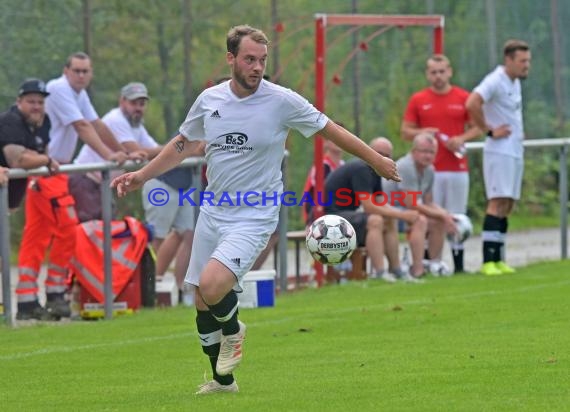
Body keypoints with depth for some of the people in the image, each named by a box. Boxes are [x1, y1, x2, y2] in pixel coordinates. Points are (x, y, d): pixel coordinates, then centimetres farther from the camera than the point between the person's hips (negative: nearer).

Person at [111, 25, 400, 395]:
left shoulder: (282, 101, -11)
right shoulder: (209, 100, 1)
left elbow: (330, 130, 1)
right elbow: (184, 143, 19)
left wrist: (376, 160, 5)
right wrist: (142, 176, 16)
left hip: (254, 216, -5)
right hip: (213, 211, 5)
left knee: (212, 285, -27)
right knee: (203, 306, 8)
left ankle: (232, 330, 7)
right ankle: (222, 380, 29)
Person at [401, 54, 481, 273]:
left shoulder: (464, 98, 7)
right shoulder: (418, 100, 6)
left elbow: (477, 128, 10)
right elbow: (405, 131, 8)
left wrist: (462, 138, -9)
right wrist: (422, 133, -11)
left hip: (457, 168, 1)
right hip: (429, 170, -1)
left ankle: (458, 263, 7)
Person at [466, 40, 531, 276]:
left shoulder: (516, 82, 15)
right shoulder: (495, 81, -14)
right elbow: (472, 104, -29)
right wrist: (489, 131, -20)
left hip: (515, 152, 9)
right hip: (499, 152, -9)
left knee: (508, 205, 9)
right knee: (498, 203, -14)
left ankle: (498, 260, 12)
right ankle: (488, 261, -17)